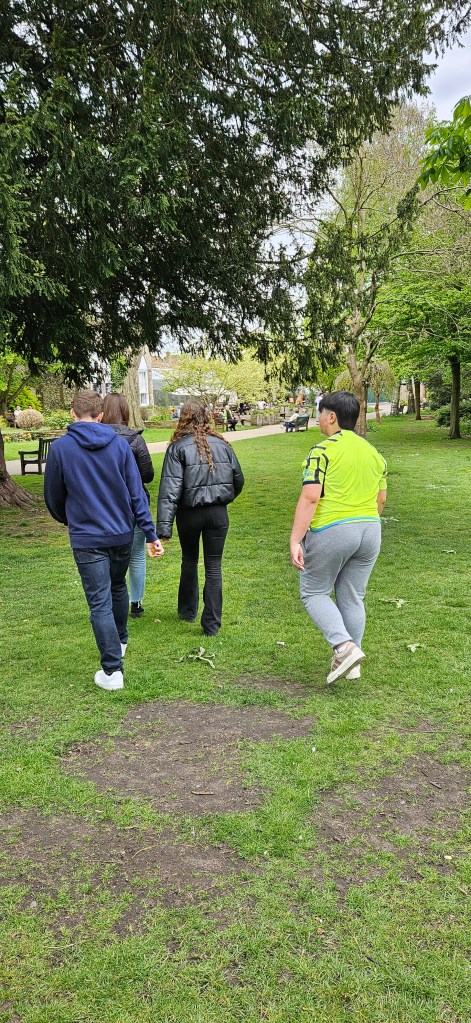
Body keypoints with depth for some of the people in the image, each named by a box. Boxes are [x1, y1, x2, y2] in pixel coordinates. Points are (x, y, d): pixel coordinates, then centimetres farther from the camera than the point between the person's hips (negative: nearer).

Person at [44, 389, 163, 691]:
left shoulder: (60, 448, -9)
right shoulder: (120, 444, -3)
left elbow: (54, 497, 2)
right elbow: (136, 492, -4)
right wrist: (151, 533, -1)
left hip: (87, 539, -3)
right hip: (122, 534, 3)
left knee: (100, 603, 1)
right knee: (118, 588, 25)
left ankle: (113, 670, 1)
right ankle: (120, 642, 43)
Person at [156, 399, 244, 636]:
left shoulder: (178, 447, -9)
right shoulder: (222, 444, 1)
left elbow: (170, 489, -16)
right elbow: (238, 479, 7)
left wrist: (164, 526, -19)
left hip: (189, 514, -1)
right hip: (218, 513, 1)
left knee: (189, 560, 21)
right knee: (213, 566, 8)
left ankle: (188, 611, 35)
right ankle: (212, 624, 8)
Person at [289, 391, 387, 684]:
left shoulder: (323, 451, -11)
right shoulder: (373, 452, 11)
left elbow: (309, 498, -18)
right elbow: (381, 500, 16)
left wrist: (295, 541, -19)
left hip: (331, 532, -6)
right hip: (370, 531, 7)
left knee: (314, 592, 9)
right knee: (353, 598, 15)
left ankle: (344, 647, -8)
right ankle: (351, 665, 21)